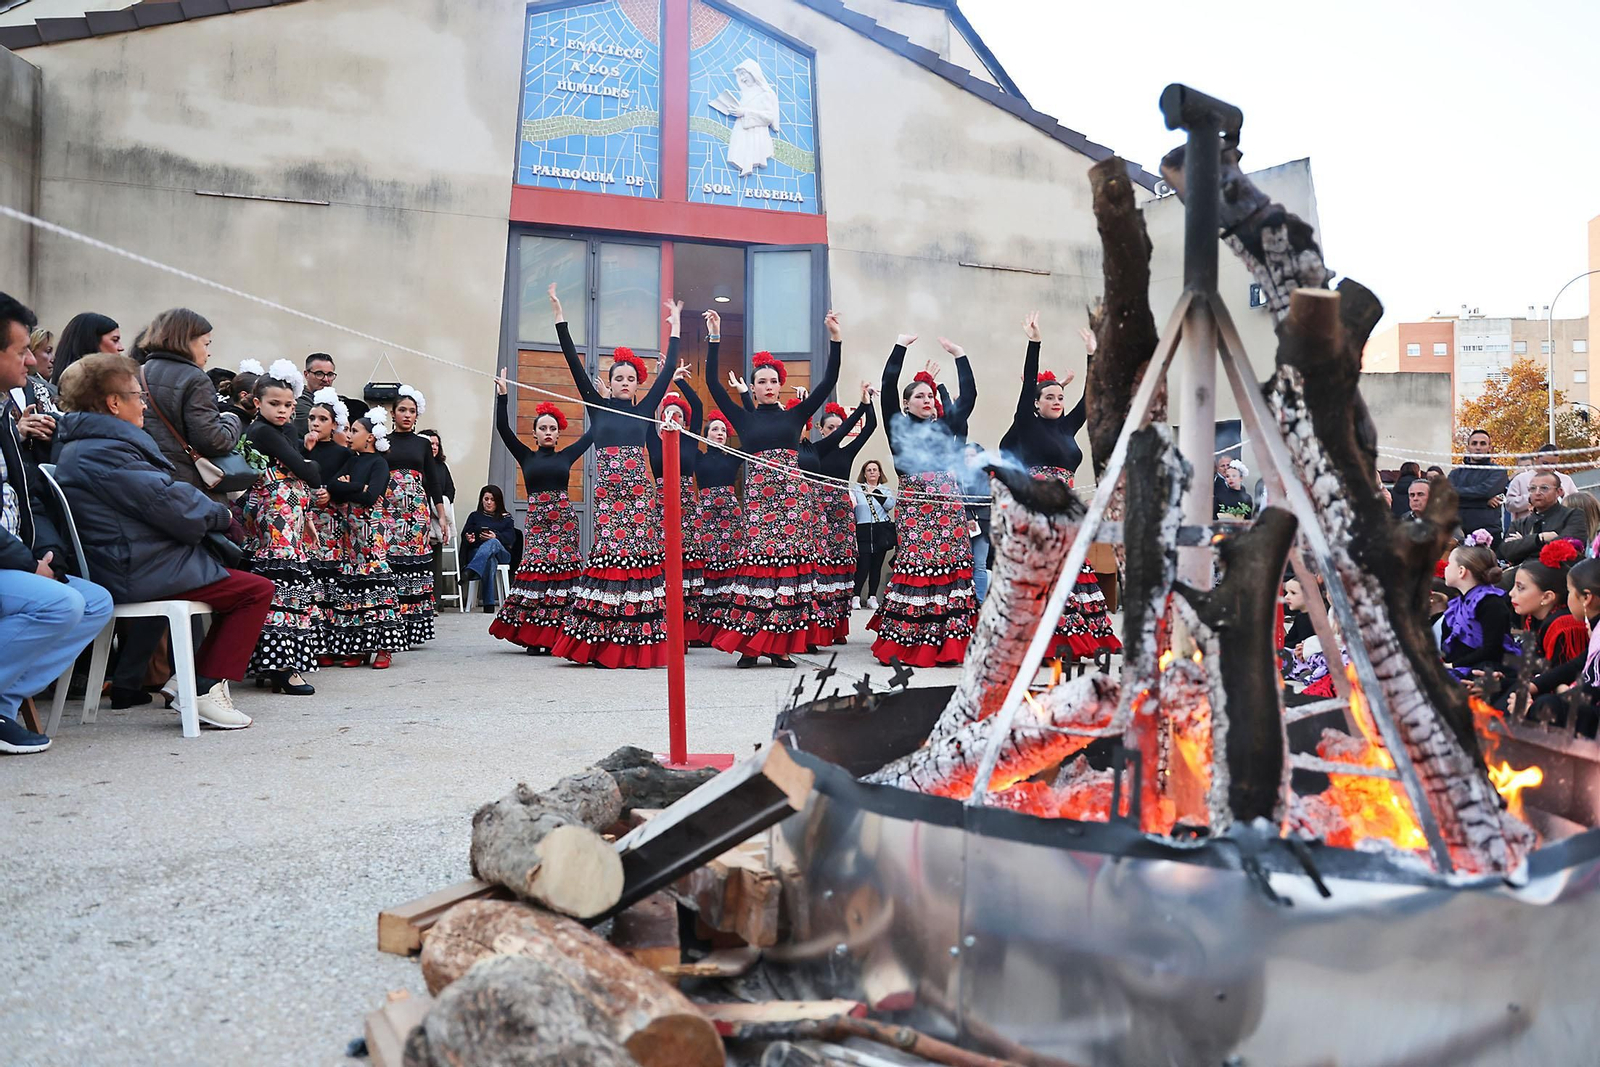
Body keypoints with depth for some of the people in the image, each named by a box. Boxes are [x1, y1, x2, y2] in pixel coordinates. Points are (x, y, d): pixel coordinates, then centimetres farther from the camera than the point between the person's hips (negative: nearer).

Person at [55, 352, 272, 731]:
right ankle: (206, 689, -8)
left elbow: (158, 489, 17)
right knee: (257, 589, -8)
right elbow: (169, 504, -21)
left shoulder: (78, 447, 18)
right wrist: (221, 513, -3)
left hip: (116, 567, 11)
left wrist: (209, 511, 4)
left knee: (236, 581, 20)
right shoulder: (106, 450, -18)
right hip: (139, 573, -11)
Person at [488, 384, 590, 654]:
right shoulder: (526, 457, 10)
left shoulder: (565, 456, 12)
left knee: (563, 570, -4)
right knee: (536, 569, -6)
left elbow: (593, 433, 20)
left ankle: (558, 636, 0)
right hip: (537, 520, -1)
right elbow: (503, 428, 3)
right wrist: (502, 394, -3)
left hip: (564, 519, 1)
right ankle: (535, 638, -1)